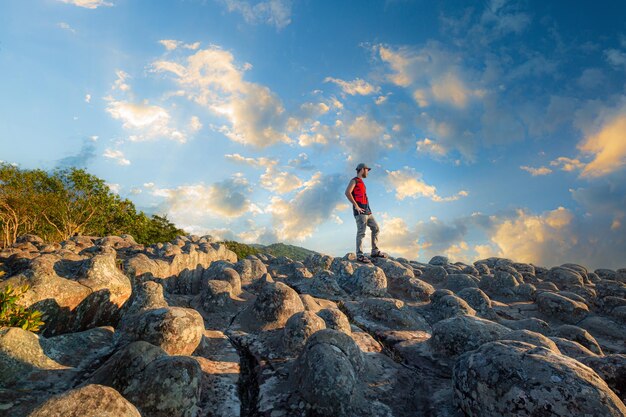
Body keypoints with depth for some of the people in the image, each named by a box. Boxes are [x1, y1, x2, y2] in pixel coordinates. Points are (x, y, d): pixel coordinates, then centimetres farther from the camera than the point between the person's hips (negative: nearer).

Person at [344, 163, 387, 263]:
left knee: (376, 229, 9)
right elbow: (347, 193, -18)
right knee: (361, 232, -10)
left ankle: (375, 251, 15)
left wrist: (368, 209, 15)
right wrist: (356, 206, -18)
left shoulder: (361, 182, 25)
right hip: (360, 212, -9)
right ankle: (360, 255, -6)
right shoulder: (354, 180, -2)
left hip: (367, 211, 9)